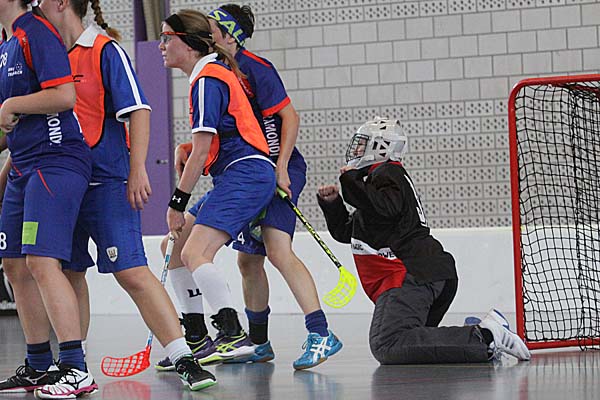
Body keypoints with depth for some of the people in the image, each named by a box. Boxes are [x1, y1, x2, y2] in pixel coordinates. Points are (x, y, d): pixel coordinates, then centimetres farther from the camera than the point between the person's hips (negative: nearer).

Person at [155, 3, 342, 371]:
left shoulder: (255, 69, -13)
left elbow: (289, 117, -15)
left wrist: (281, 168, -22)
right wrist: (188, 149, 2)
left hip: (278, 170, -9)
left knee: (278, 250, -21)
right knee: (248, 260, 11)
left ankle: (321, 334, -23)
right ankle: (258, 343, 23)